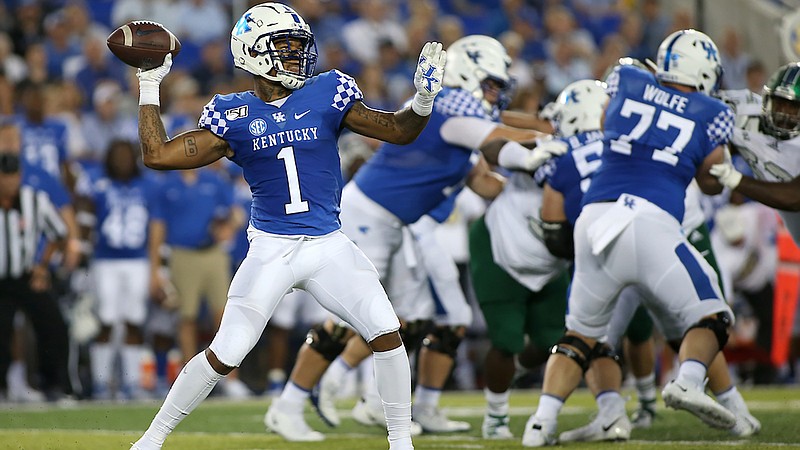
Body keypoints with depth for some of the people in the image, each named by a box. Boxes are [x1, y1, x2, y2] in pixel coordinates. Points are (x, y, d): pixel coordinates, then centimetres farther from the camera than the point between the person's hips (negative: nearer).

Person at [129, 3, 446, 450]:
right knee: (224, 356, -6)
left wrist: (423, 101, -18)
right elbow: (158, 155, -2)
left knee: (387, 332, -12)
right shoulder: (233, 115, -1)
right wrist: (149, 85, -1)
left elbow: (399, 131, 3)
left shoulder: (326, 95, 0)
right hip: (270, 249, -1)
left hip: (329, 245, 1)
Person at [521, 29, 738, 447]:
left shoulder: (626, 82, 16)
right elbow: (712, 183, 22)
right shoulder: (712, 115, 10)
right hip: (653, 224, -3)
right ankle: (687, 381, -17)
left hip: (595, 220, 3)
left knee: (583, 331, 18)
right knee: (709, 316, 12)